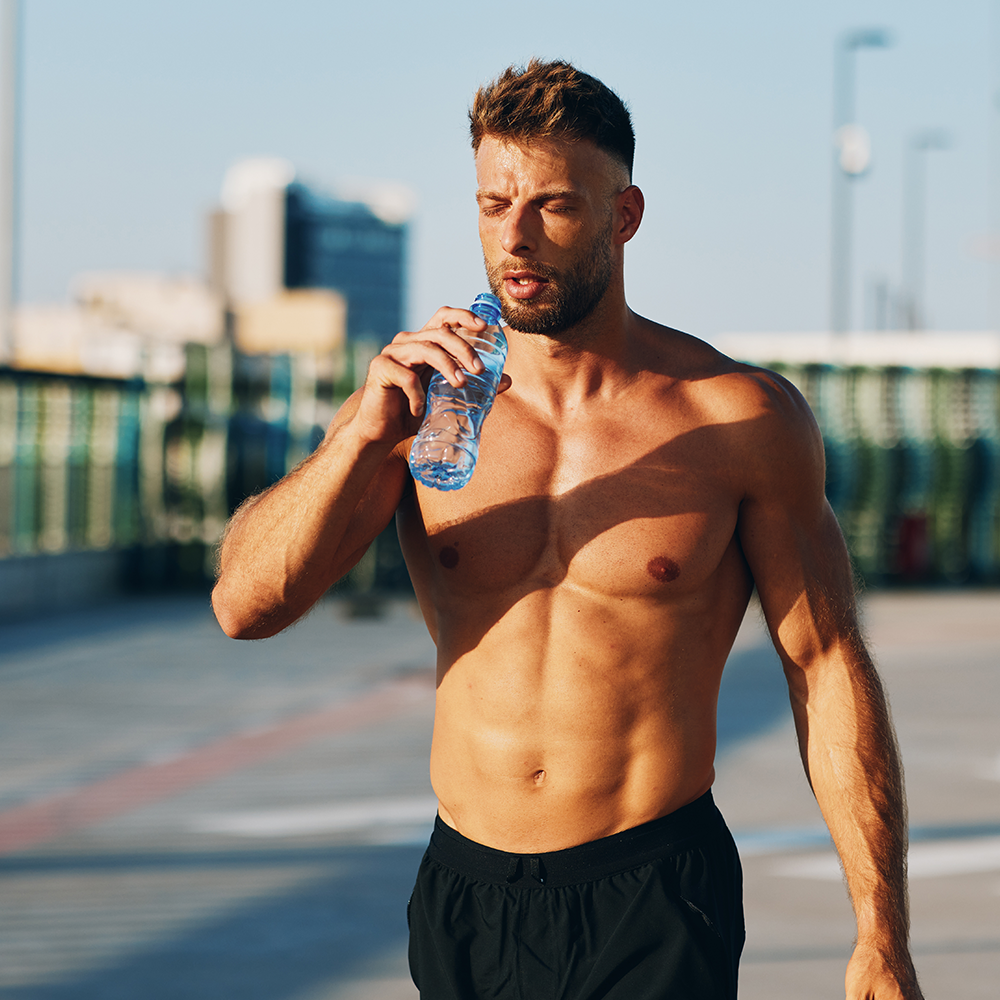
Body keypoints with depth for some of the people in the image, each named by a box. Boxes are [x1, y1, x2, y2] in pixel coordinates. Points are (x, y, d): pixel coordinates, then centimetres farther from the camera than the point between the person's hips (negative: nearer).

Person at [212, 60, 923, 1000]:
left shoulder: (741, 418, -4)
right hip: (464, 899, 3)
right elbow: (244, 605, -6)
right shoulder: (414, 406, 1)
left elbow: (827, 670, 0)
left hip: (657, 910, -3)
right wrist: (364, 434, -21)